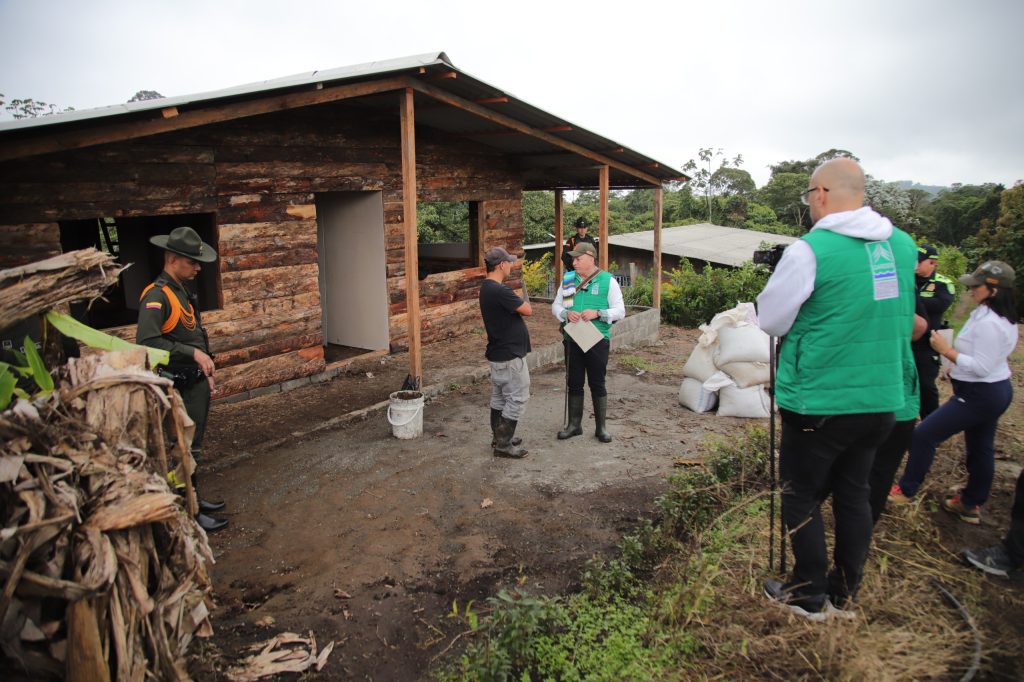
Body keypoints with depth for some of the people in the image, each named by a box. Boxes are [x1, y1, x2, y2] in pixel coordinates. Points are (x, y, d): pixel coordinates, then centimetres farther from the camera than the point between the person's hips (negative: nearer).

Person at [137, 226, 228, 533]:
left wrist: (205, 371, 19)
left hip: (196, 384, 10)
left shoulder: (182, 292, 13)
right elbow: (147, 341, -32)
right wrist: (194, 353, -32)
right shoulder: (156, 296, -18)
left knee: (193, 447, 20)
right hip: (179, 389, -9)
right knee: (185, 450, 0)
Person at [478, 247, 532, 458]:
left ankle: (499, 437, 29)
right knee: (517, 399, -1)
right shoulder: (499, 291, -24)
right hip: (510, 355, -10)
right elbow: (528, 310, -18)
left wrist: (517, 305, 0)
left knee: (499, 397, 18)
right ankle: (503, 444, 4)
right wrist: (524, 303, 2)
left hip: (498, 352, 10)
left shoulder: (486, 288, 8)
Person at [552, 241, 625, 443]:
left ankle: (601, 426, 19)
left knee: (597, 383, 6)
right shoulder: (568, 281, 6)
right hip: (572, 340, 3)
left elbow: (620, 311, -6)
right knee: (574, 383, 11)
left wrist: (597, 313, -22)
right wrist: (566, 313, -13)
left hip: (598, 341, -3)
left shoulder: (608, 281, -5)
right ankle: (574, 424, 24)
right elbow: (555, 306, 9)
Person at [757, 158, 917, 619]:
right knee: (853, 493, 19)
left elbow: (770, 320, -10)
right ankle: (844, 591, 32)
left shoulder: (810, 250, -18)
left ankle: (809, 597, 22)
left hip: (819, 404, -6)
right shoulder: (903, 244, 4)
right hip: (882, 401, 7)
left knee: (802, 498, 10)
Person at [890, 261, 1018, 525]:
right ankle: (971, 505, 28)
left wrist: (947, 351, -22)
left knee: (923, 434, -5)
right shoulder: (1005, 318, 8)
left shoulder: (988, 323, -25)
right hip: (997, 391, 11)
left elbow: (982, 368, -26)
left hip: (978, 395, -11)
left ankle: (906, 490, 5)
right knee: (980, 449, 17)